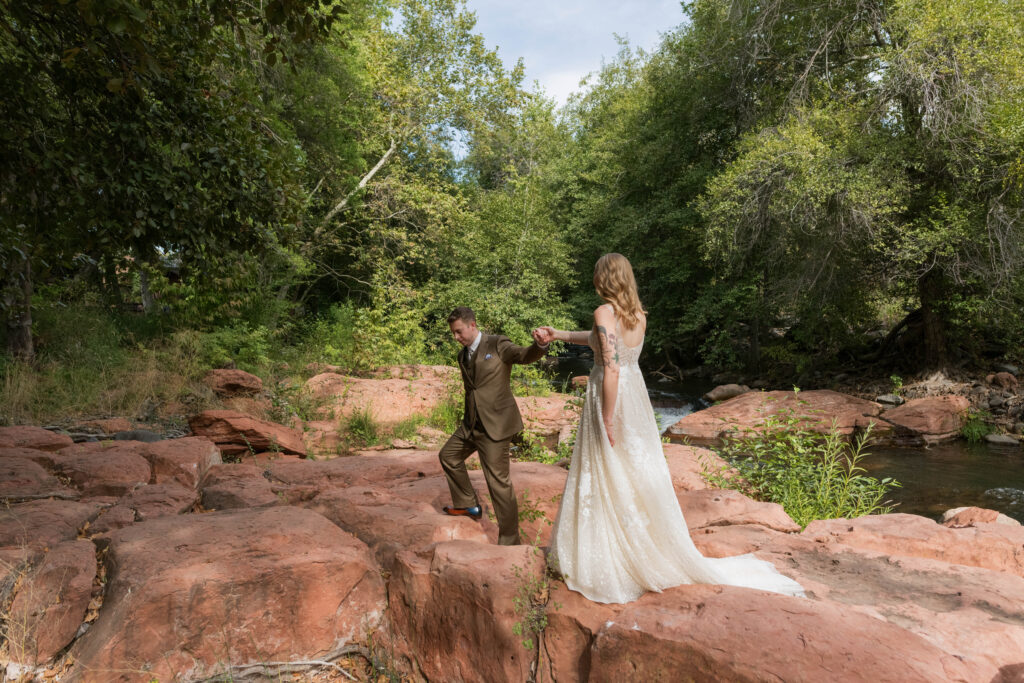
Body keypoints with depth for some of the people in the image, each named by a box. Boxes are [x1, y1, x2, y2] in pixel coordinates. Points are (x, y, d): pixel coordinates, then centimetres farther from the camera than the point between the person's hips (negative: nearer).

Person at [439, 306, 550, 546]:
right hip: (471, 423, 9)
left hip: (495, 424, -9)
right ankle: (468, 504, 41)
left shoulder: (497, 345, -9)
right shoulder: (463, 356, 13)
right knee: (448, 456, 24)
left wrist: (540, 344, -47)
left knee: (498, 481, -7)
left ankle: (509, 540, 5)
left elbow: (525, 356, -26)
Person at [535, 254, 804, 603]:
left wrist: (607, 420, -19)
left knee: (609, 477, 5)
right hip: (635, 392, 7)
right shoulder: (639, 314, 5)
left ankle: (609, 563, 19)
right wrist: (557, 334, 22)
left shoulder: (604, 312, -18)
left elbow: (611, 369, -24)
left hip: (611, 396, -7)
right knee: (639, 470, 17)